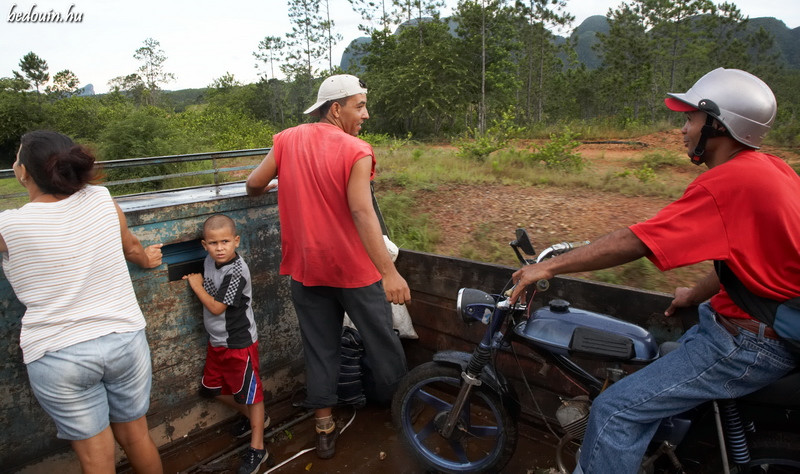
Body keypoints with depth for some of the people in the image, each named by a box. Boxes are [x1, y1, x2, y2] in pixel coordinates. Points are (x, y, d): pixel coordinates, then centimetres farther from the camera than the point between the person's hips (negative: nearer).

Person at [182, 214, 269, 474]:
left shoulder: (236, 272, -26)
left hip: (239, 343, -9)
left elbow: (216, 306, -22)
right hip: (217, 341, 9)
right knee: (213, 388, 21)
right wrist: (197, 282, 0)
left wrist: (196, 285, -11)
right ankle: (252, 418, 42)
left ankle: (257, 448, 19)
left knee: (250, 393, 5)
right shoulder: (210, 262, -1)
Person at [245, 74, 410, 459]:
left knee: (319, 348, 16)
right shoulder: (356, 152, -15)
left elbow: (254, 185, 7)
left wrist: (280, 186, 30)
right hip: (354, 269, -4)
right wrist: (389, 272, -26)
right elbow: (362, 214, -24)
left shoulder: (287, 140, 0)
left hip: (306, 268, 5)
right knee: (381, 342, 15)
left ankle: (324, 428, 25)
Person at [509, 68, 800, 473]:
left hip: (749, 341, -10)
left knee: (616, 411, -13)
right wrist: (697, 294, 18)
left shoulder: (728, 182, -25)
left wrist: (549, 267, -20)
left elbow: (634, 243, -26)